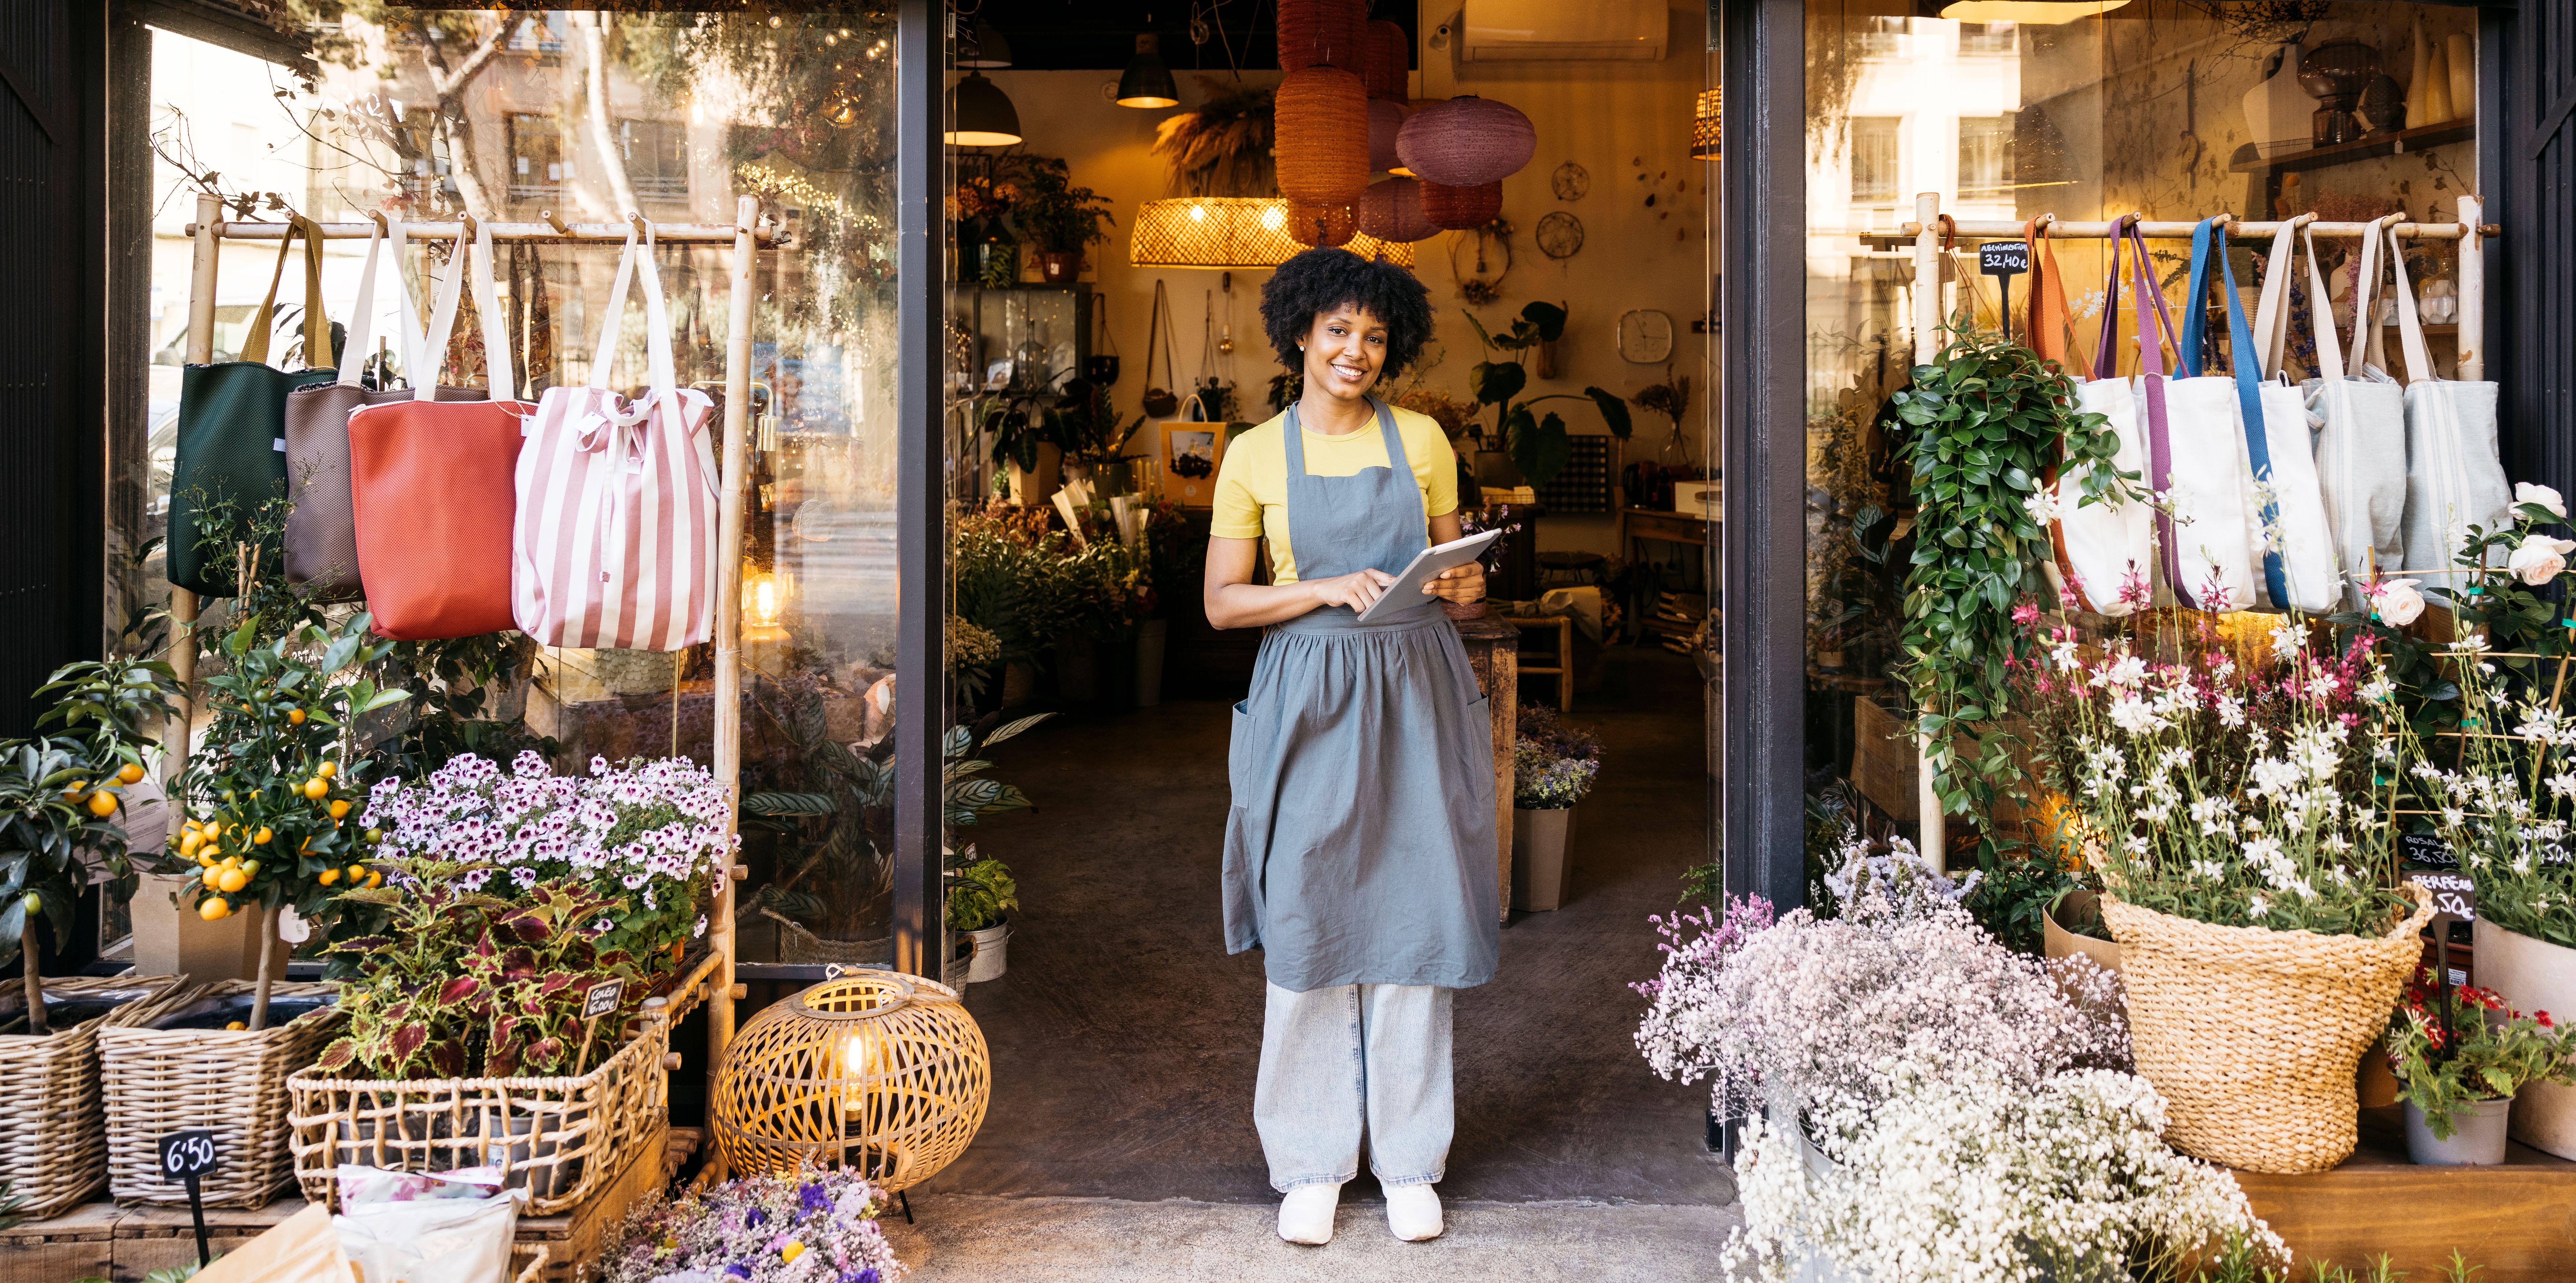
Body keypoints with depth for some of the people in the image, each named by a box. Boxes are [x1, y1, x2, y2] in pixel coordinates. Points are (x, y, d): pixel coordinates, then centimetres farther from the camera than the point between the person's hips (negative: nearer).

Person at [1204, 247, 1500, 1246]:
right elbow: (1222, 602, 1)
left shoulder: (1422, 440, 8)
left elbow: (1459, 562, 16)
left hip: (1414, 696, 1)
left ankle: (1408, 1160, 16)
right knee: (1308, 925, 1)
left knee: (1413, 919, 3)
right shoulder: (1256, 455, 3)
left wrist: (1465, 584, -7)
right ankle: (1310, 1162, 14)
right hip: (1310, 700, -1)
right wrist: (1329, 589, -13)